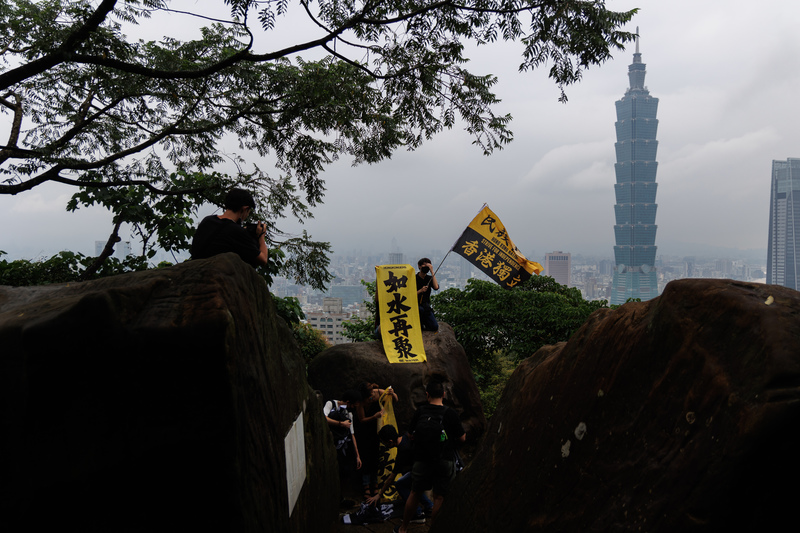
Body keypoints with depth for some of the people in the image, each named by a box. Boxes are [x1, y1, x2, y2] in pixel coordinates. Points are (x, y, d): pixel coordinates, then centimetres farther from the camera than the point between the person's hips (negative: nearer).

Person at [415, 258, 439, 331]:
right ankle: (419, 324, -12)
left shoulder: (429, 278, 8)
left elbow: (436, 287, -15)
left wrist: (432, 271, -13)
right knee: (421, 309, -40)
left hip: (426, 306, 4)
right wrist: (420, 291, -24)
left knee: (435, 327, -12)